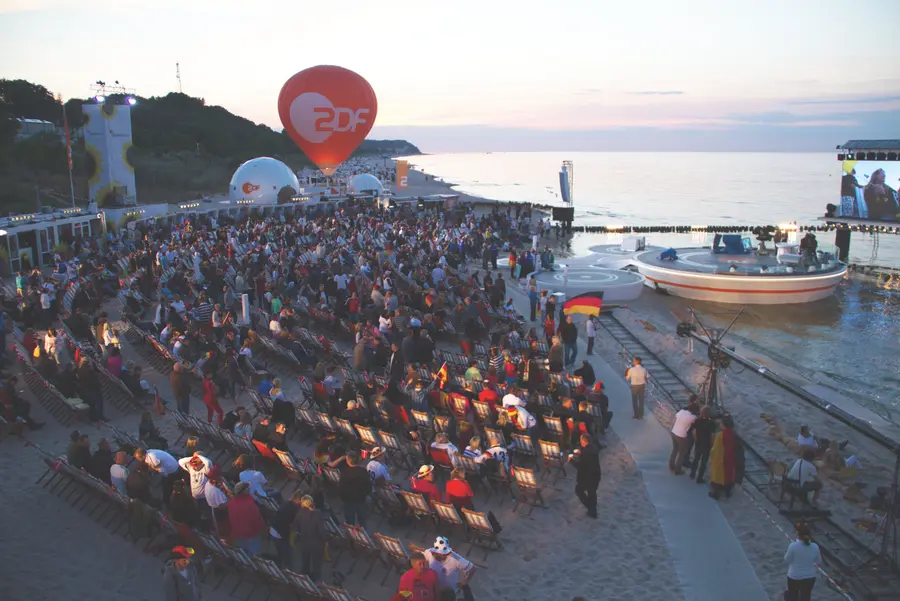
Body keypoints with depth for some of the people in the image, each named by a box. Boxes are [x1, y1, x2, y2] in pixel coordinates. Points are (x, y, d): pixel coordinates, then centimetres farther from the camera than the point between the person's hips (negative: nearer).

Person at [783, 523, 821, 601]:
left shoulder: (793, 546, -24)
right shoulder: (815, 547, -14)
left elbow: (787, 560, -11)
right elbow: (818, 562, 1)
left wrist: (786, 553, 7)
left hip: (794, 577, -2)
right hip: (809, 577, 2)